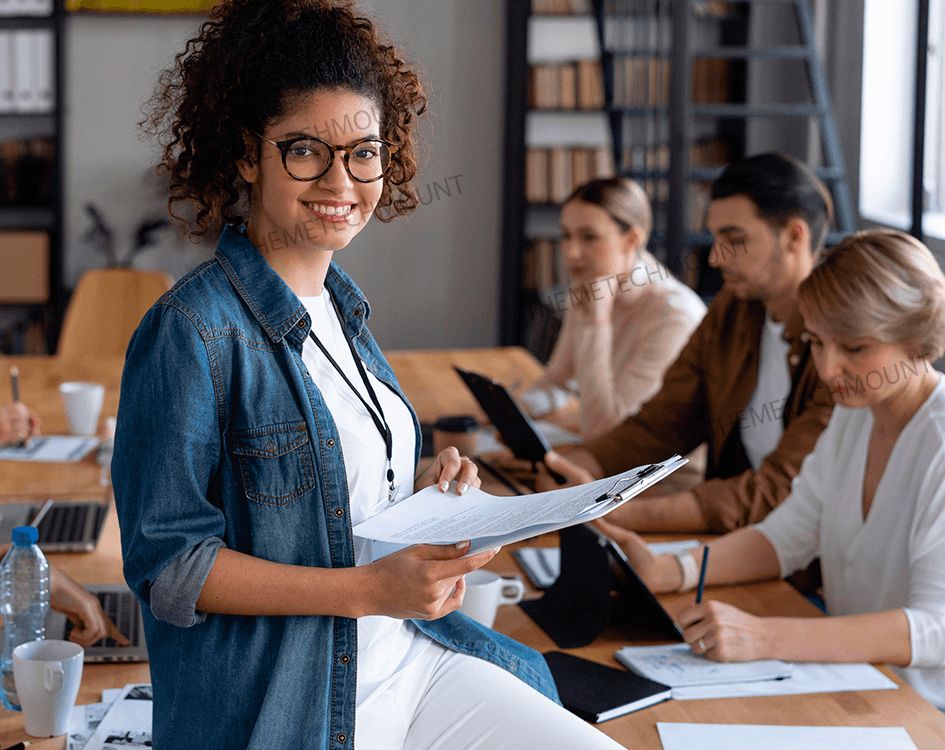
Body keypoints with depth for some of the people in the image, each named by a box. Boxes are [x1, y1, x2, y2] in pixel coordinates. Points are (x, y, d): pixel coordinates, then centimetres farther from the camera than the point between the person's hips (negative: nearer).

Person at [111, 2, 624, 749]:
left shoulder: (341, 305, 11)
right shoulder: (191, 332, -15)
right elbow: (167, 565, -16)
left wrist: (424, 493, 1)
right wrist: (368, 590, -22)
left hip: (410, 660, 8)